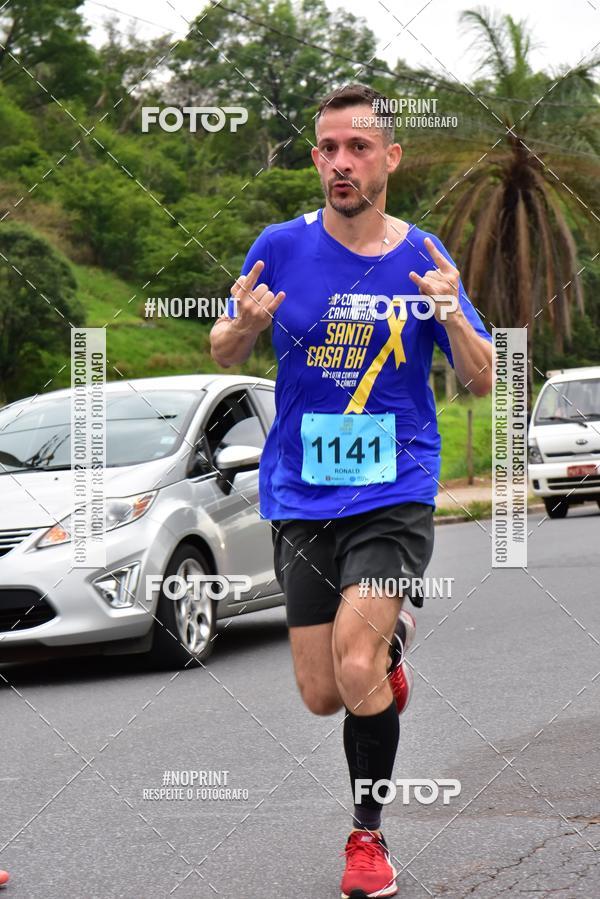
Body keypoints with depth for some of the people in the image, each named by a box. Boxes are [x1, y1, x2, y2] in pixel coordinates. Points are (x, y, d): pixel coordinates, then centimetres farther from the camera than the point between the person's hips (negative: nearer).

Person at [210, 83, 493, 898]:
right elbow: (223, 355, 9)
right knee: (322, 695, 5)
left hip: (395, 492, -2)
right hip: (301, 496, 2)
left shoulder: (423, 258, -2)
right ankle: (393, 635, 41)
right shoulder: (281, 248, -1)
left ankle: (369, 832, 5)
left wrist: (452, 316, -20)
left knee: (356, 670, -18)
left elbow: (484, 383, 0)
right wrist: (243, 325, -15)